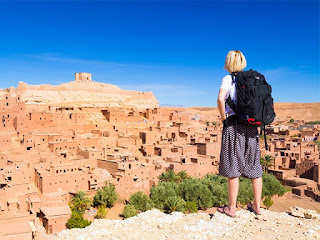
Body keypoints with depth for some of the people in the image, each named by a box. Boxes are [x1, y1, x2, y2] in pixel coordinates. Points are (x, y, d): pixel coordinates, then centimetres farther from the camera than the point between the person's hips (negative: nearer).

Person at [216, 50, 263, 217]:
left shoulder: (228, 79, -5)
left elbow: (220, 99, -22)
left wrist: (223, 117, -9)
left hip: (233, 125, -5)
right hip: (251, 127, 5)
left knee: (233, 167, 2)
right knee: (254, 166, 13)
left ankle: (231, 208, 11)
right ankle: (257, 206, 23)